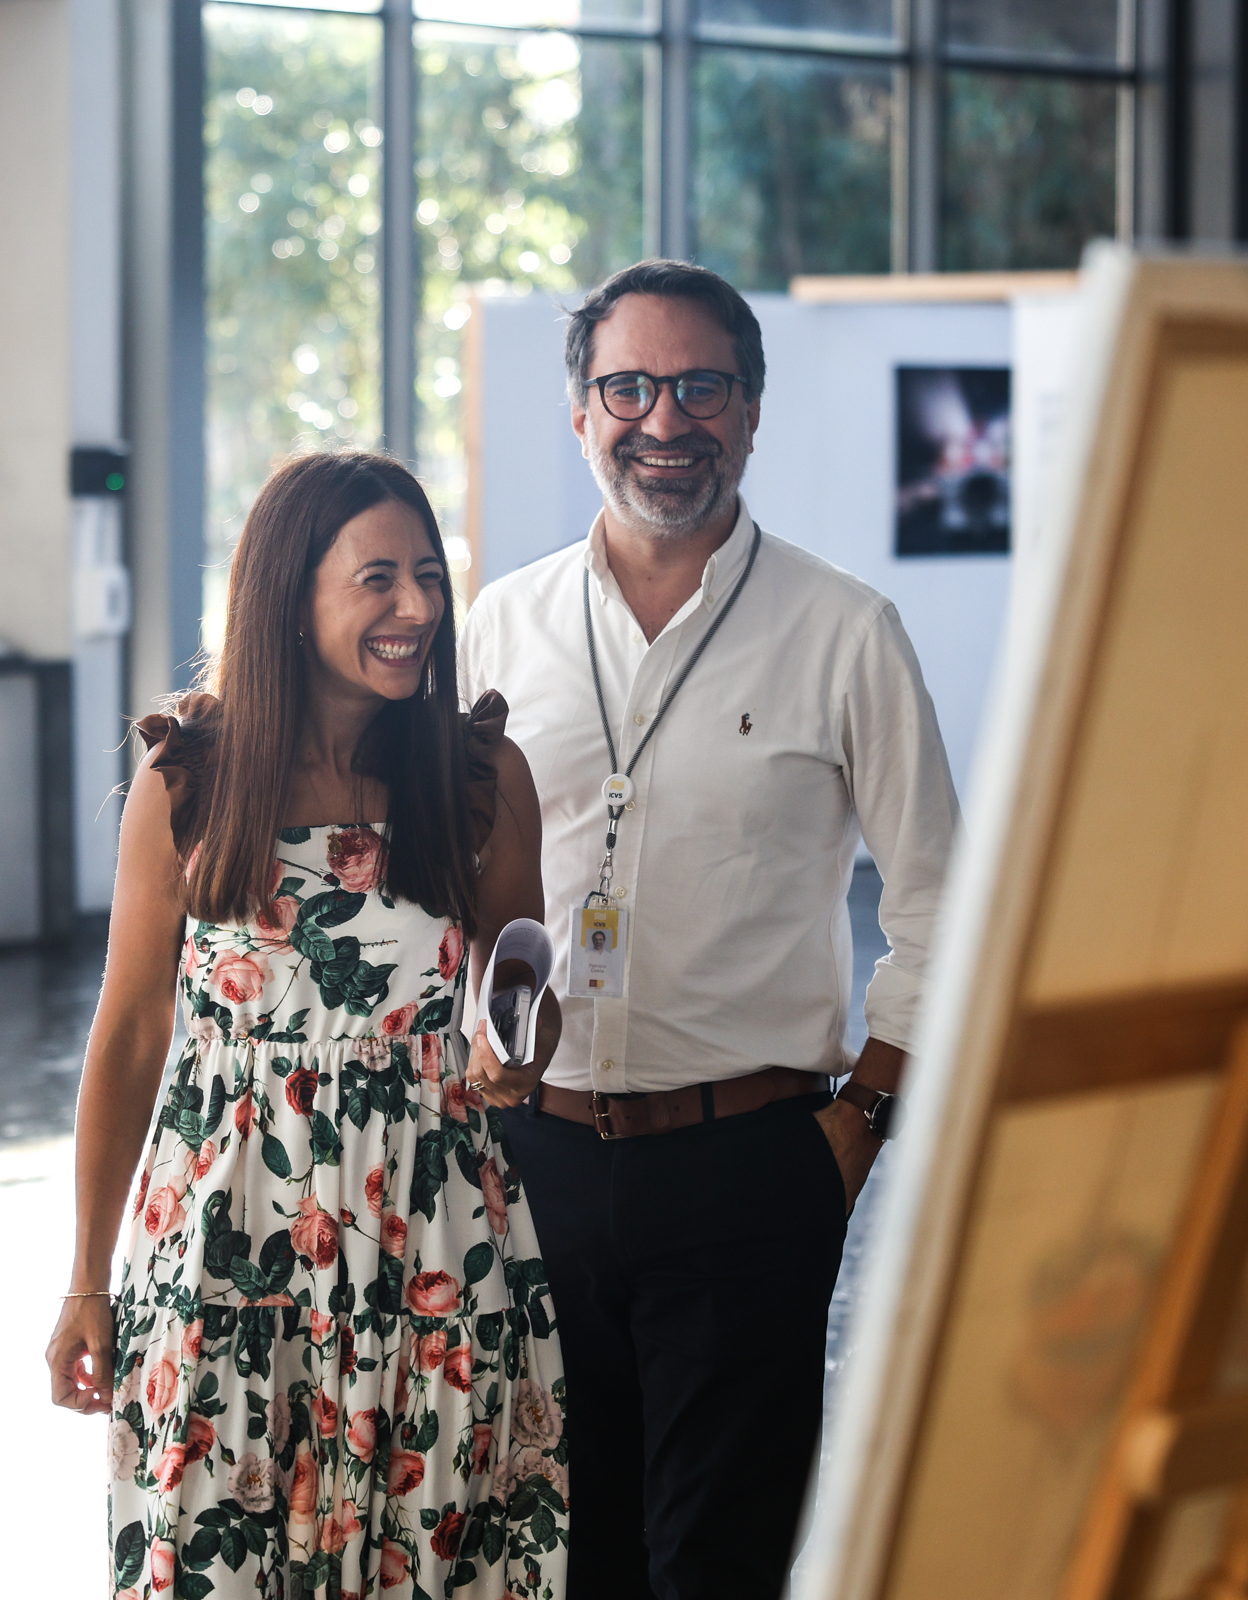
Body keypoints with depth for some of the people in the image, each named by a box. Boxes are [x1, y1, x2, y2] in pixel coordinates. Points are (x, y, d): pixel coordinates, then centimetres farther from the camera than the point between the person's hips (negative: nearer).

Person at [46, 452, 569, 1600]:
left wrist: (516, 1062, -12)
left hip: (435, 1239, 1)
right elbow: (129, 1037, 4)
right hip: (228, 1234, -1)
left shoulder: (483, 776, 0)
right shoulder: (185, 784, -3)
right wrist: (89, 1282, 7)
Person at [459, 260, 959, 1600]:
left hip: (746, 1163, -3)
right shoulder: (502, 626, 7)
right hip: (528, 1159, 3)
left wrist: (857, 1118, -4)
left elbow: (936, 900, 2)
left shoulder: (843, 633, -1)